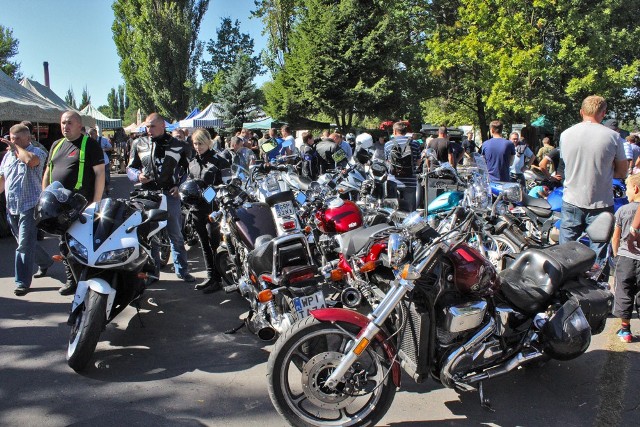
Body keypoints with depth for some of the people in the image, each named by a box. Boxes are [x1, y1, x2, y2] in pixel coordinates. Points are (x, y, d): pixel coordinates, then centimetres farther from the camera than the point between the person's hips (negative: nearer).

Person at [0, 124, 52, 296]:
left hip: (29, 206, -7)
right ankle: (45, 262, 40)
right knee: (26, 243, 17)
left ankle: (22, 282, -1)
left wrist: (16, 147, -15)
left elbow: (31, 160, -30)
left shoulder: (37, 152, -6)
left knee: (24, 245, -8)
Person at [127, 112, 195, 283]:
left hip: (170, 194, -1)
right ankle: (152, 271, 19)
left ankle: (182, 270, 15)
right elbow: (130, 168, 10)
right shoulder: (139, 144, 5)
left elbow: (186, 168, 13)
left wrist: (179, 185, -1)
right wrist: (138, 176, -11)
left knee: (176, 235, 6)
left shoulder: (177, 145, 4)